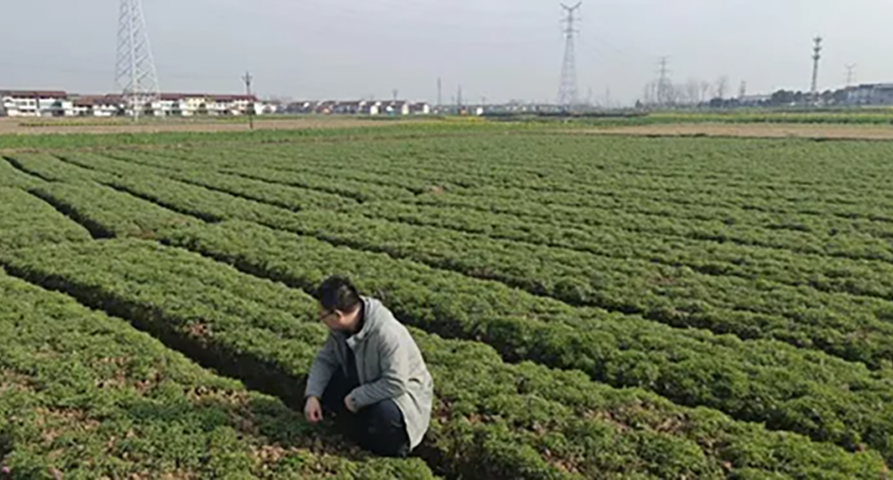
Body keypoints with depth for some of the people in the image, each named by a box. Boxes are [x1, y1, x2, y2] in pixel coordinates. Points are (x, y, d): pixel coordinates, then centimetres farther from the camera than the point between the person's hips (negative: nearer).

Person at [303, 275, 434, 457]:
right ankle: (365, 437, 7)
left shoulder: (387, 334, -36)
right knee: (324, 386, -8)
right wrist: (312, 395, -18)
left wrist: (356, 397, -27)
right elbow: (325, 359, -4)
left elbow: (395, 385, -36)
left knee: (385, 413, -38)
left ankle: (393, 451, -2)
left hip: (403, 391, -7)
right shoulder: (340, 327, -13)